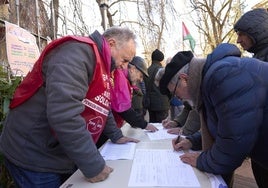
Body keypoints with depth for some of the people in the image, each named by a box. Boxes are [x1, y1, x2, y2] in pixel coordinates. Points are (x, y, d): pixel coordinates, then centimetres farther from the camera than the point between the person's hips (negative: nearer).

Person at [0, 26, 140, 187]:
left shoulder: (101, 64, 10)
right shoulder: (78, 52, -22)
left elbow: (102, 107, 20)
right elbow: (63, 114, -34)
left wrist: (116, 136, 15)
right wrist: (94, 165, -28)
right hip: (35, 158, -9)